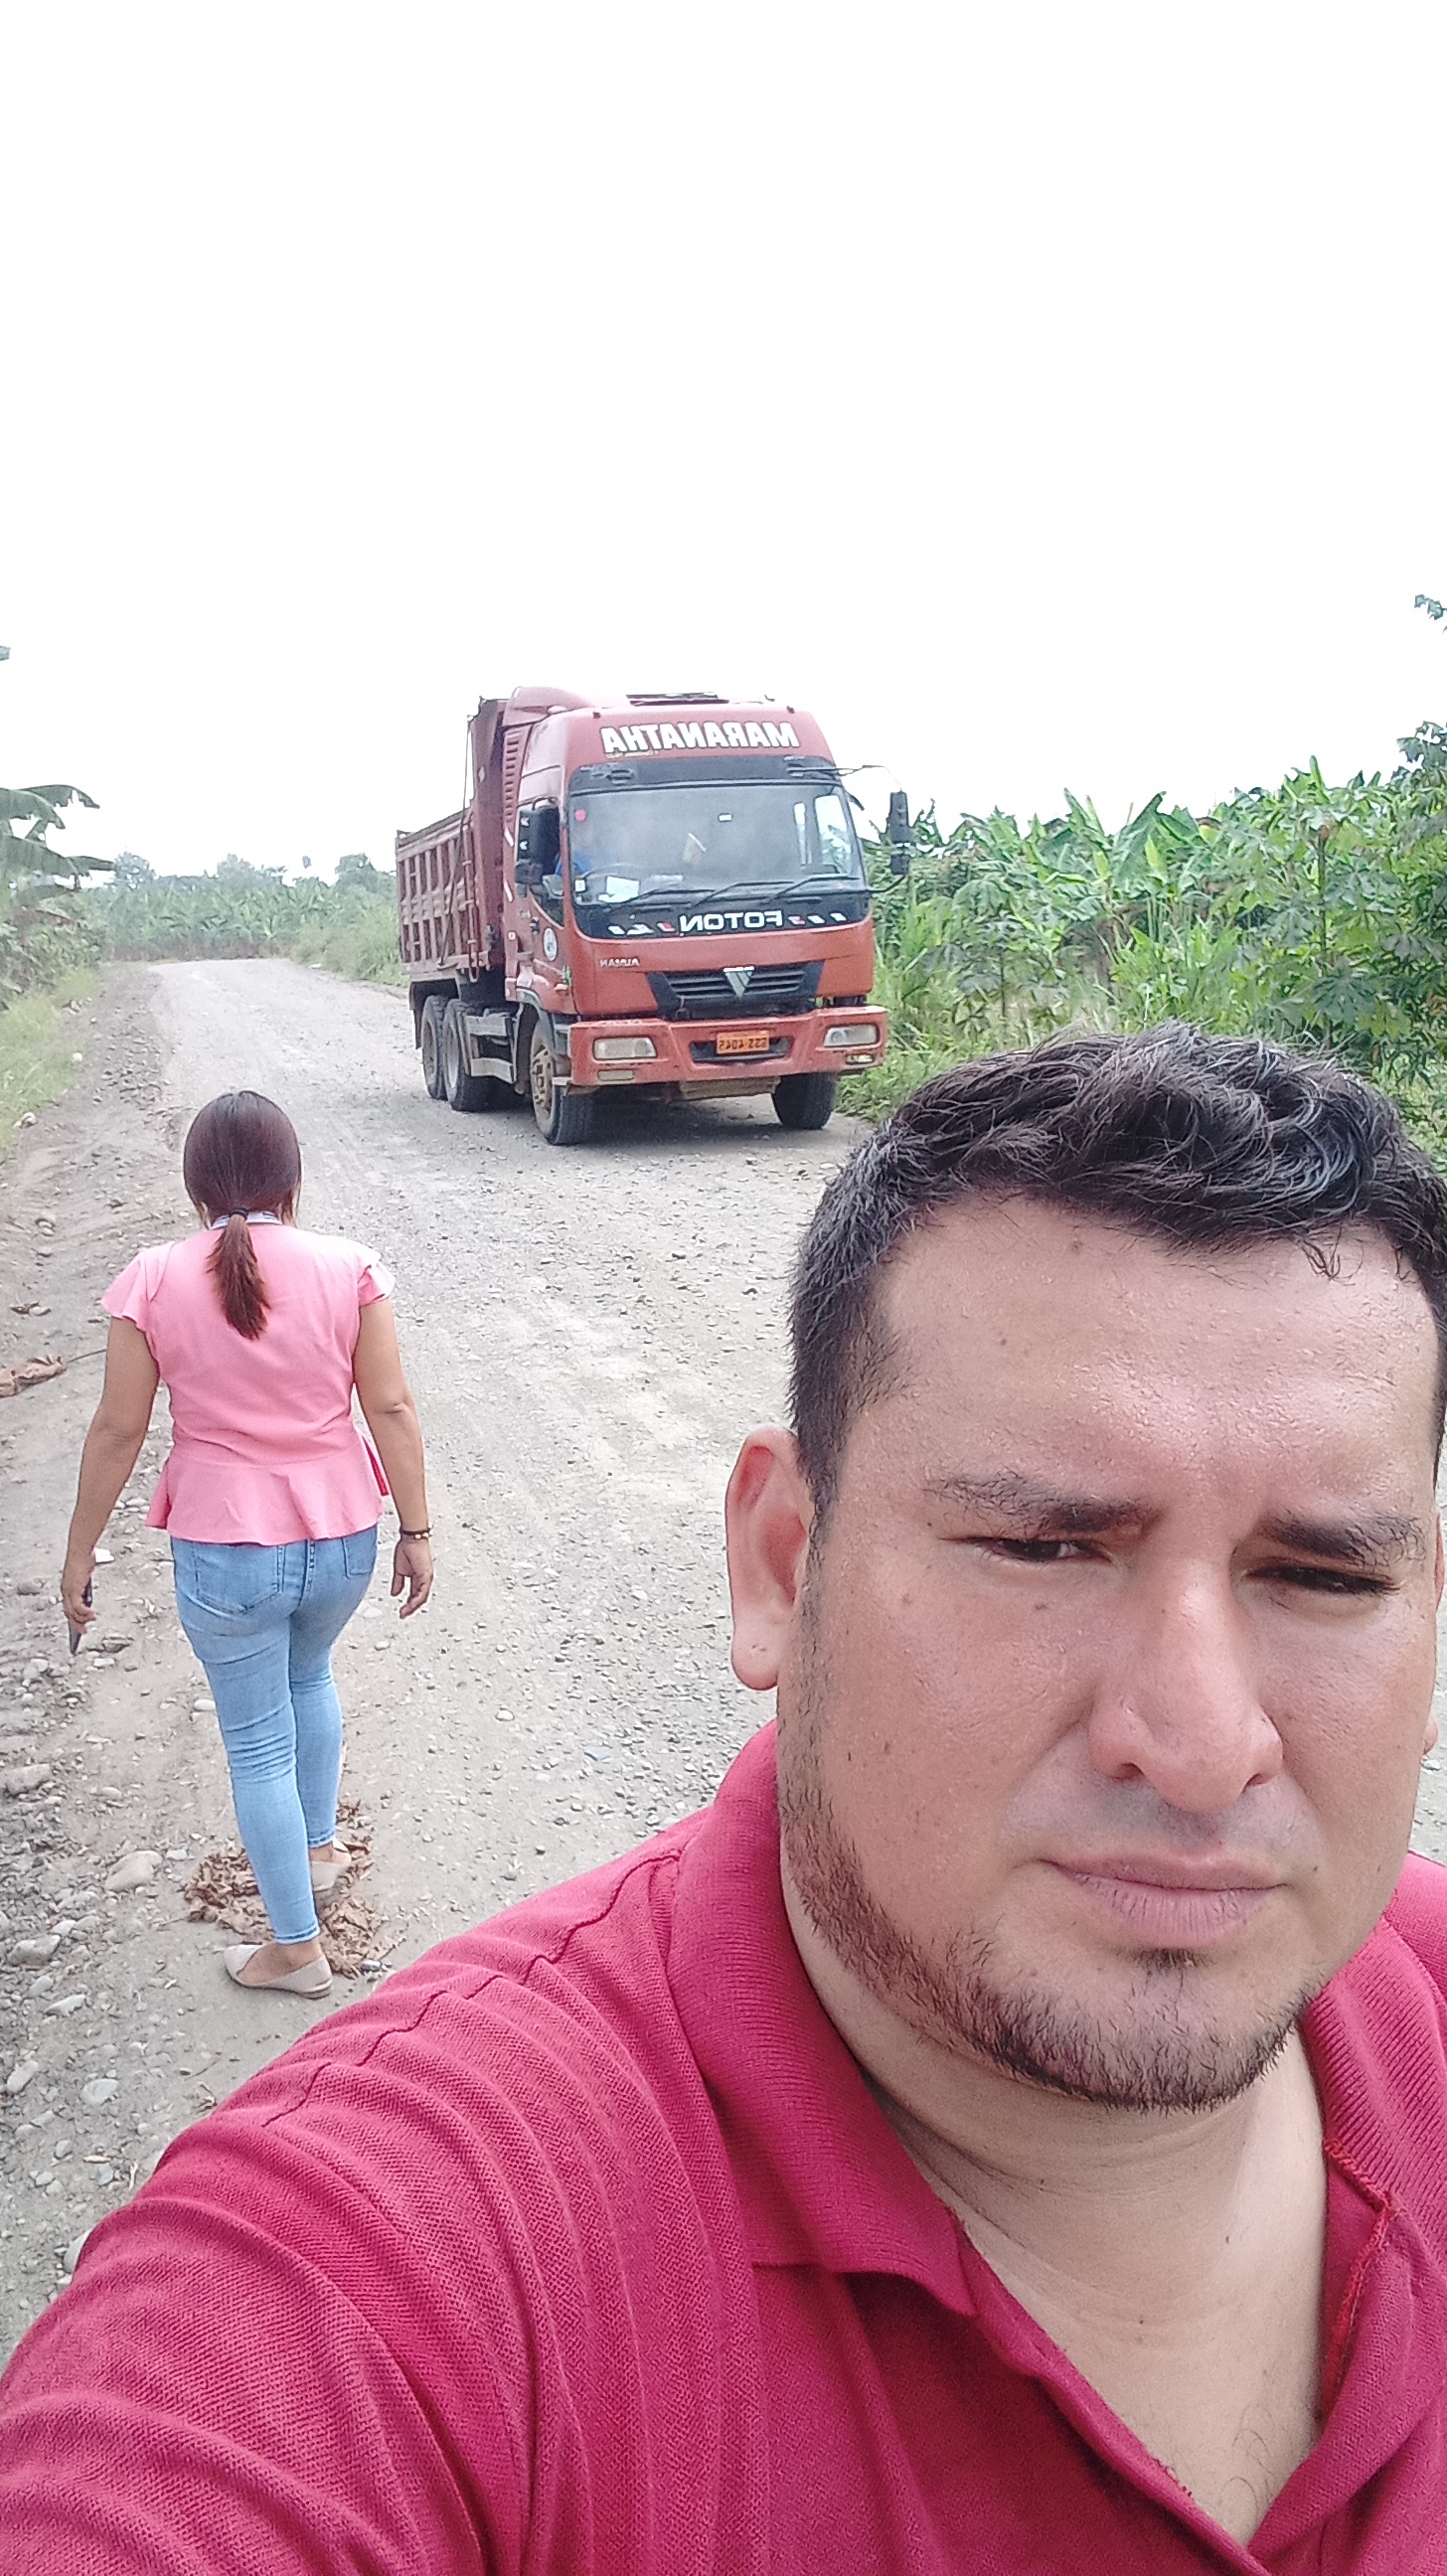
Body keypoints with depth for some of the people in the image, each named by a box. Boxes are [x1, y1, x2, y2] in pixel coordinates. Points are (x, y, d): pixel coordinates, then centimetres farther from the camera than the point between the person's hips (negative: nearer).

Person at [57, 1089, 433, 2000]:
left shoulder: (154, 1281, -10)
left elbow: (119, 1430, -6)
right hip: (341, 1539, 2)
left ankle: (297, 1946, 26)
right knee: (310, 1675, 33)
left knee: (258, 1744, 14)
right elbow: (392, 1409, -7)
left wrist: (81, 1551, 6)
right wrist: (416, 1529, 3)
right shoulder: (348, 1268, -9)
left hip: (224, 1550, -2)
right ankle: (319, 1847, 47)